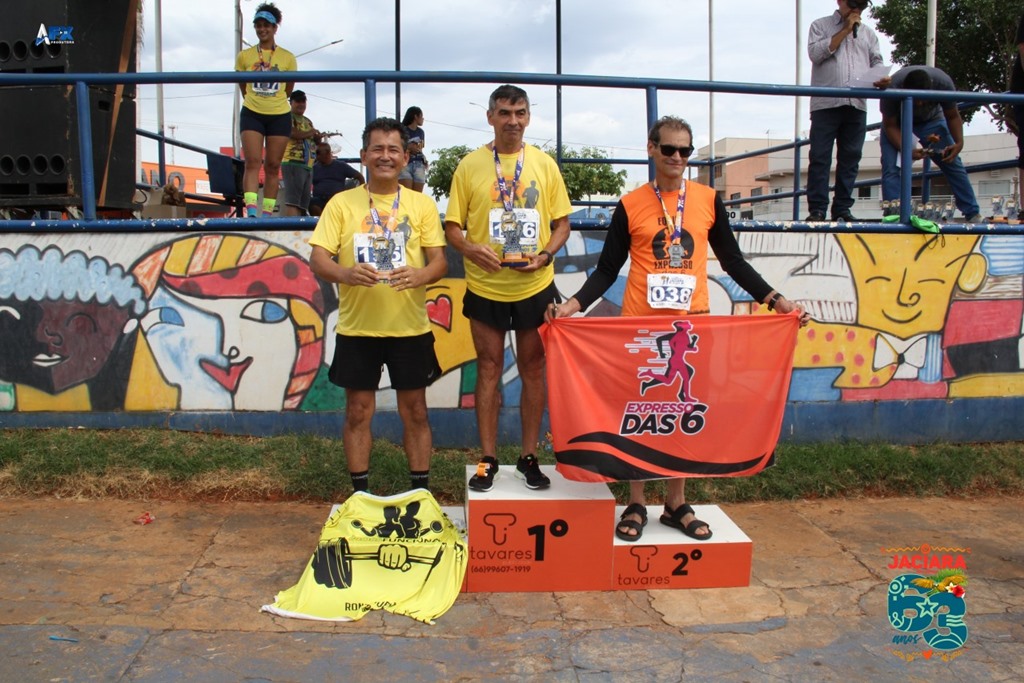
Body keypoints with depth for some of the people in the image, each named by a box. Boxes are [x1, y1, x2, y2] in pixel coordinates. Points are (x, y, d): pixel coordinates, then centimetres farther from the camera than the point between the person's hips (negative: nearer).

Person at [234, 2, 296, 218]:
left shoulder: (288, 57, 1)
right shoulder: (244, 56, 3)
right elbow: (243, 87, 13)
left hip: (280, 115, 0)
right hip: (252, 113, 0)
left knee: (273, 166, 3)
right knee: (252, 162, -12)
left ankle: (267, 214, 7)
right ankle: (251, 212, -20)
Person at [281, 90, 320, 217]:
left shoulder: (308, 122, 25)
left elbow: (315, 141, 26)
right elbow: (292, 133, -15)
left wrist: (317, 137, 2)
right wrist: (310, 133, 1)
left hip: (308, 165, 8)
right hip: (293, 163, -8)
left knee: (303, 202, 4)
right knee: (292, 200, -17)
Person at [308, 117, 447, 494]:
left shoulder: (422, 204, 4)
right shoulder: (342, 203, 2)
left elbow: (440, 261, 1)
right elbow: (317, 259, -3)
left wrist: (420, 275, -22)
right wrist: (347, 273, -25)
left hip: (410, 327, 0)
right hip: (356, 327, 0)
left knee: (414, 410, 9)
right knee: (358, 411, 8)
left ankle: (421, 489, 22)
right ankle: (360, 492, 23)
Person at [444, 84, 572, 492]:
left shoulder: (544, 164, 4)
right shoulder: (470, 165, 1)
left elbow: (562, 222, 7)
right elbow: (452, 226, 2)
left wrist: (546, 254, -12)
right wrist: (470, 249, -19)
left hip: (535, 285, 1)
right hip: (485, 286, -1)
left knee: (533, 370, 8)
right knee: (489, 370, 6)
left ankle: (529, 458, 20)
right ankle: (488, 459, 17)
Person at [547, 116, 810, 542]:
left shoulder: (708, 200, 4)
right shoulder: (630, 205, 0)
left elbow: (733, 260, 9)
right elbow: (607, 270, 1)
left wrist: (774, 300, 1)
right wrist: (573, 305, -14)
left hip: (693, 323, 2)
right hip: (641, 324, -1)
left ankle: (677, 504, 21)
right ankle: (636, 504, 18)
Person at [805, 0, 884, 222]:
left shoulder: (868, 33, 22)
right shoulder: (820, 26, 12)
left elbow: (877, 63, 15)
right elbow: (816, 53, -5)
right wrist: (844, 31, -2)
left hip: (857, 104, 4)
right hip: (826, 103, -4)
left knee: (850, 158, 1)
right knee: (820, 157, -7)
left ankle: (842, 209, 5)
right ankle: (817, 209, -5)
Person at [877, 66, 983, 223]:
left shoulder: (943, 82, -30)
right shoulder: (892, 87, -36)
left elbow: (952, 116, -14)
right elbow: (890, 125, -25)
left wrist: (959, 142, -29)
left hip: (931, 119, 2)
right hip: (897, 122, -1)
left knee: (953, 163, -5)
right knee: (891, 168, -20)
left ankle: (973, 214, 1)